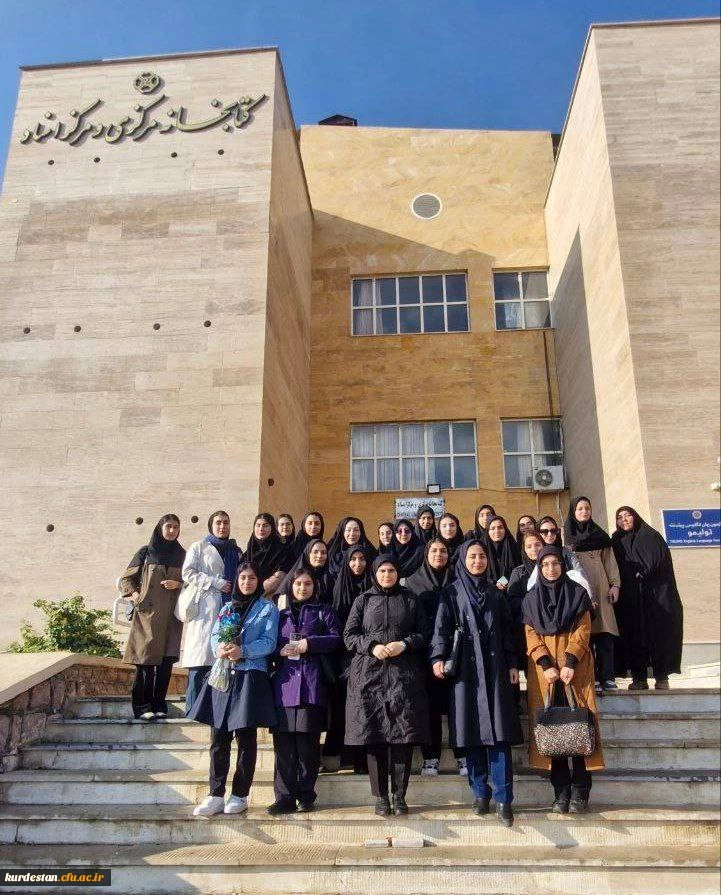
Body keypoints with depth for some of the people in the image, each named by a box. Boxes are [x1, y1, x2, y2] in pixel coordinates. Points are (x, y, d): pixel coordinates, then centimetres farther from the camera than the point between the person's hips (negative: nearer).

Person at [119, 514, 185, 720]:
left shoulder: (182, 555, 13)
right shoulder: (146, 552, 7)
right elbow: (126, 578, 11)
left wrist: (178, 584, -6)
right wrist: (134, 594, -5)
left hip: (171, 615, 2)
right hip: (147, 613, -2)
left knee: (166, 660, -1)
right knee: (146, 659, -6)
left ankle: (159, 705, 8)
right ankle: (142, 706, 0)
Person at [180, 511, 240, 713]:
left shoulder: (235, 550, 22)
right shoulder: (199, 547, 10)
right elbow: (188, 573, -2)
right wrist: (217, 583, -8)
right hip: (205, 607, -4)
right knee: (200, 658, -10)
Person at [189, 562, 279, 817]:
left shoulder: (268, 608, 5)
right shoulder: (227, 607, 19)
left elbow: (269, 642, -6)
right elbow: (214, 636, 9)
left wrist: (242, 651, -19)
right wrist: (219, 648, -14)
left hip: (250, 678, -4)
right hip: (222, 675, 4)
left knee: (245, 738, 1)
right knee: (219, 738, 3)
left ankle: (240, 795, 10)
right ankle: (216, 796, 9)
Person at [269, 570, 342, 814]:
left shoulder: (323, 612, 14)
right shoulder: (281, 616, 22)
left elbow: (336, 639, 2)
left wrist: (309, 643, -9)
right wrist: (280, 650, -4)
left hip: (312, 683, -2)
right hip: (284, 681, 3)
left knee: (308, 740, -4)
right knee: (283, 741, -2)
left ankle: (306, 794, 7)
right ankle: (285, 797, 2)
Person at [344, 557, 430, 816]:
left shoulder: (410, 600, 12)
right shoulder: (363, 600, 12)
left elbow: (424, 634, 8)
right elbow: (349, 635, 7)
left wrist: (404, 644, -9)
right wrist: (372, 647, -9)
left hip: (404, 675, 0)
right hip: (370, 674, 0)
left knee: (404, 735, -3)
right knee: (373, 735, -1)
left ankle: (399, 795, 8)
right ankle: (381, 796, 8)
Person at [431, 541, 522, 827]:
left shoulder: (496, 593, 14)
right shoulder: (452, 593, 6)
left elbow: (507, 631, 13)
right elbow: (442, 628, -3)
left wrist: (513, 665, 6)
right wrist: (438, 657, -18)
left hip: (495, 670, 1)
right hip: (465, 670, -1)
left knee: (499, 733, -5)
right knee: (471, 732, 1)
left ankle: (503, 799, -3)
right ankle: (480, 793, 12)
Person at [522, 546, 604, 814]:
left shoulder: (578, 593, 7)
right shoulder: (531, 599, 12)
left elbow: (583, 631, -1)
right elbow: (531, 636, 4)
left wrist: (570, 663, -14)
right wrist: (546, 665, -10)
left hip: (576, 667, -1)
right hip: (543, 668, 1)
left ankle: (580, 791, -1)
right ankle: (561, 791, 2)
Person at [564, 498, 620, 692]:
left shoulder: (599, 533, 19)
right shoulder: (567, 533, 11)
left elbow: (609, 560, 14)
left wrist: (615, 584, 2)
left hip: (600, 587, 3)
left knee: (605, 632, -5)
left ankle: (607, 678, -4)